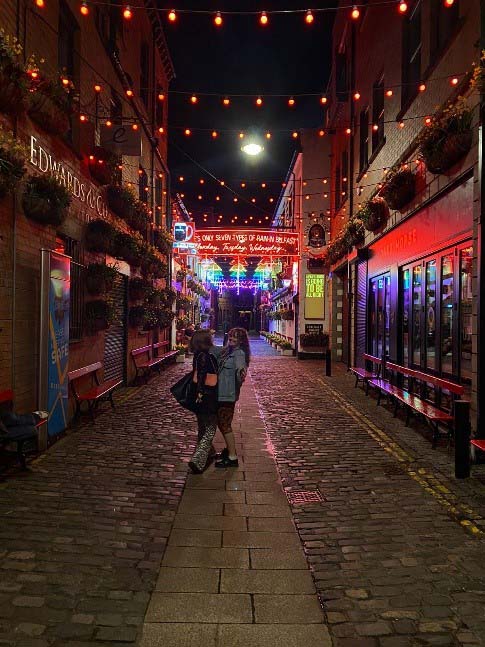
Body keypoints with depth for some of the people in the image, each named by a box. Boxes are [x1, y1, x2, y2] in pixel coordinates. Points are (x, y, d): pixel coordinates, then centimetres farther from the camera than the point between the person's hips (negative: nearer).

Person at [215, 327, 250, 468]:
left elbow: (240, 367, -34)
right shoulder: (226, 350, 9)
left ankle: (232, 458, 5)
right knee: (222, 422, 20)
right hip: (220, 393, 9)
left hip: (228, 394, -9)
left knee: (225, 424, -3)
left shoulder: (239, 353, -15)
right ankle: (230, 449, 37)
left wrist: (242, 372, -53)